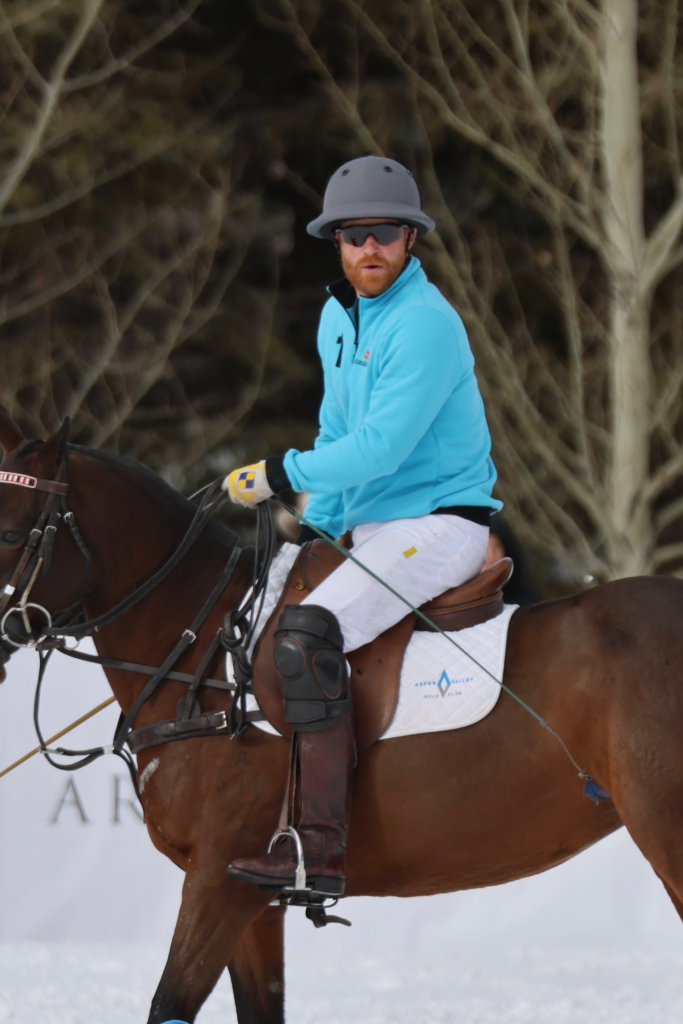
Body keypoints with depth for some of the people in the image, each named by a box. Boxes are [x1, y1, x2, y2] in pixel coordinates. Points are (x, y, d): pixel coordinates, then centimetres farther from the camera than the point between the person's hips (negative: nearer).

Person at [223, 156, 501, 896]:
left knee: (305, 632, -29)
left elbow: (382, 444, -24)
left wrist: (282, 474, -21)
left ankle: (319, 850, -33)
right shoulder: (338, 318, 13)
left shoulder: (426, 325, -16)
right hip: (370, 527, 10)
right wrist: (316, 528, 15)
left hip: (438, 524, -10)